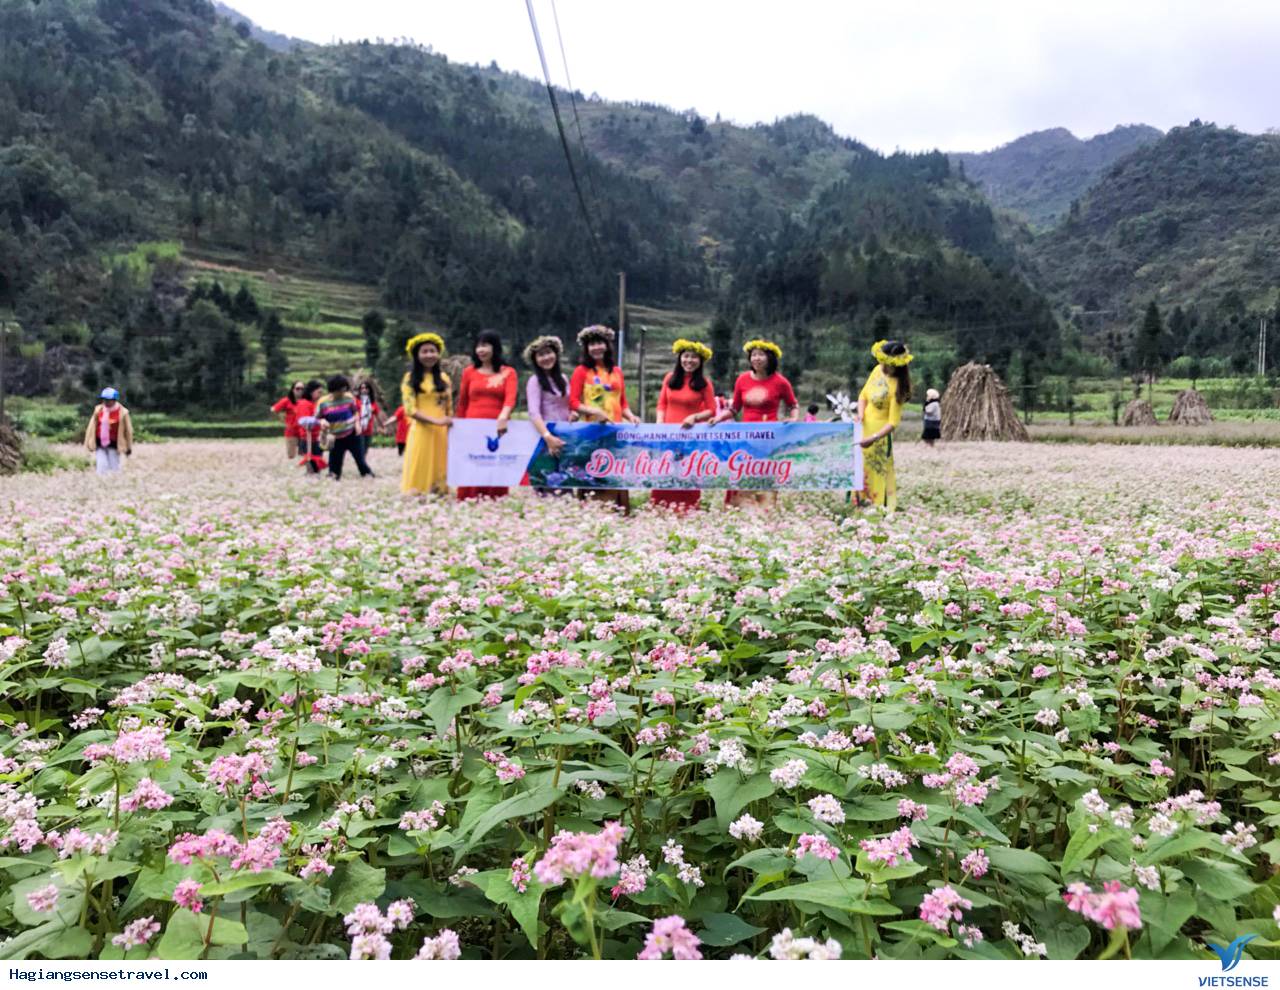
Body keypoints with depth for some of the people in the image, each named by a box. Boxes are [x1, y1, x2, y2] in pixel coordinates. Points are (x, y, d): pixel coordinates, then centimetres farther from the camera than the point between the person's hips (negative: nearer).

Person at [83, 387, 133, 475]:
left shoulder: (122, 412, -7)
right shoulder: (98, 410, 3)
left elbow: (128, 430, -1)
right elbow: (92, 427, 10)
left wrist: (128, 447, 2)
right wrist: (90, 443, 8)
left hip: (113, 444, -3)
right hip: (100, 444, 3)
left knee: (114, 468, 2)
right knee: (102, 467, -1)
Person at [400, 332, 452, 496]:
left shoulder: (444, 378, 13)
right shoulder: (410, 378, 1)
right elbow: (410, 409, -8)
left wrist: (452, 432, 8)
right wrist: (436, 421, -18)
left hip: (442, 433, 4)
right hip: (421, 431, -4)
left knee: (440, 469, 4)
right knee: (421, 472, -4)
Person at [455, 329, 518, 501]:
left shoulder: (508, 372, 7)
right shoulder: (469, 372, 12)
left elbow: (510, 398, -10)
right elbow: (462, 405, 16)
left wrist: (503, 416, -29)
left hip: (497, 429, -1)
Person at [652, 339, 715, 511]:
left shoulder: (704, 383, -1)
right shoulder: (670, 377, 7)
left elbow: (712, 410, 0)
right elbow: (662, 404, 10)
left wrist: (695, 417, -17)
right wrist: (659, 425, -3)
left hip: (692, 434, -2)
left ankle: (688, 509, 6)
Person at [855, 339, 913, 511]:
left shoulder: (896, 387, -20)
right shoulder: (878, 370, 1)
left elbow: (893, 422, -20)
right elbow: (863, 395, 12)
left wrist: (873, 438, -30)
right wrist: (861, 414, -6)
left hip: (880, 432, -7)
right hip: (864, 428, 7)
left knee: (878, 471, -1)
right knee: (860, 468, 13)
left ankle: (881, 507, 9)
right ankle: (862, 503, 23)